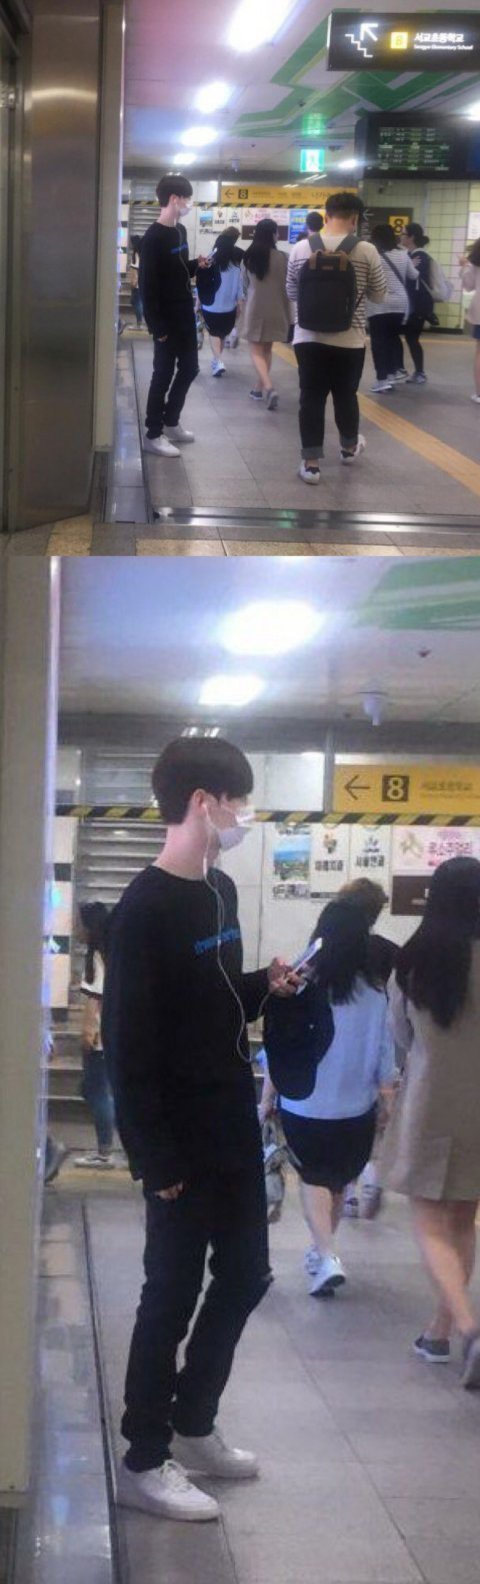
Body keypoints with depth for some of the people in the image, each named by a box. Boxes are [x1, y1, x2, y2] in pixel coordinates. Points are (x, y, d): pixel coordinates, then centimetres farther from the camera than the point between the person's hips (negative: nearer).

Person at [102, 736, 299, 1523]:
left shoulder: (221, 891, 9)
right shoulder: (144, 911, -19)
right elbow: (128, 1047, -20)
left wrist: (265, 986, 1)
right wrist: (156, 1159, -20)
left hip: (235, 1129, 9)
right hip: (183, 1143, -9)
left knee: (246, 1274, 17)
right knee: (172, 1295, 2)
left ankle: (192, 1424, 33)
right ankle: (144, 1462, 16)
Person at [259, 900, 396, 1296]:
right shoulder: (378, 994, -12)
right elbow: (386, 1063, -6)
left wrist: (266, 1103, 3)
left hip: (304, 1109, -2)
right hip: (356, 1113, 2)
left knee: (313, 1180, 15)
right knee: (338, 1182, 22)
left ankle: (327, 1257, -2)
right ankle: (322, 1251, 38)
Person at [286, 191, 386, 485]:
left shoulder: (300, 249, -2)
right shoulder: (367, 252, -9)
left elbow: (292, 293, 10)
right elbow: (379, 295, 2)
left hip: (309, 337, 1)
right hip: (349, 339, -1)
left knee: (311, 398, 5)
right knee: (346, 396, 17)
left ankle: (311, 463, 3)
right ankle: (349, 447, 39)